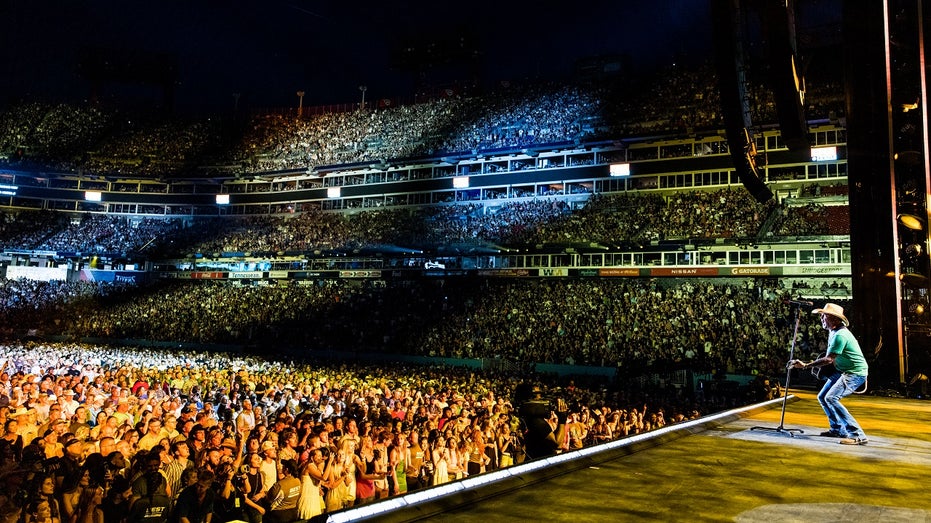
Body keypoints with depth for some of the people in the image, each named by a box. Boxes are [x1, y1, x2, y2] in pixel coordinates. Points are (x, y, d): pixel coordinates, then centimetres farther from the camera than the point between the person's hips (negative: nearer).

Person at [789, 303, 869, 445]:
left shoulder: (840, 335, -24)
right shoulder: (833, 332, 8)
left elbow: (829, 360, -27)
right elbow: (830, 356, 24)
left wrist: (805, 365, -26)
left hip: (855, 373, -10)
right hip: (842, 371, 10)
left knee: (831, 398, -24)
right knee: (822, 397, 12)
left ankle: (857, 435, -23)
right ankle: (838, 429, 23)